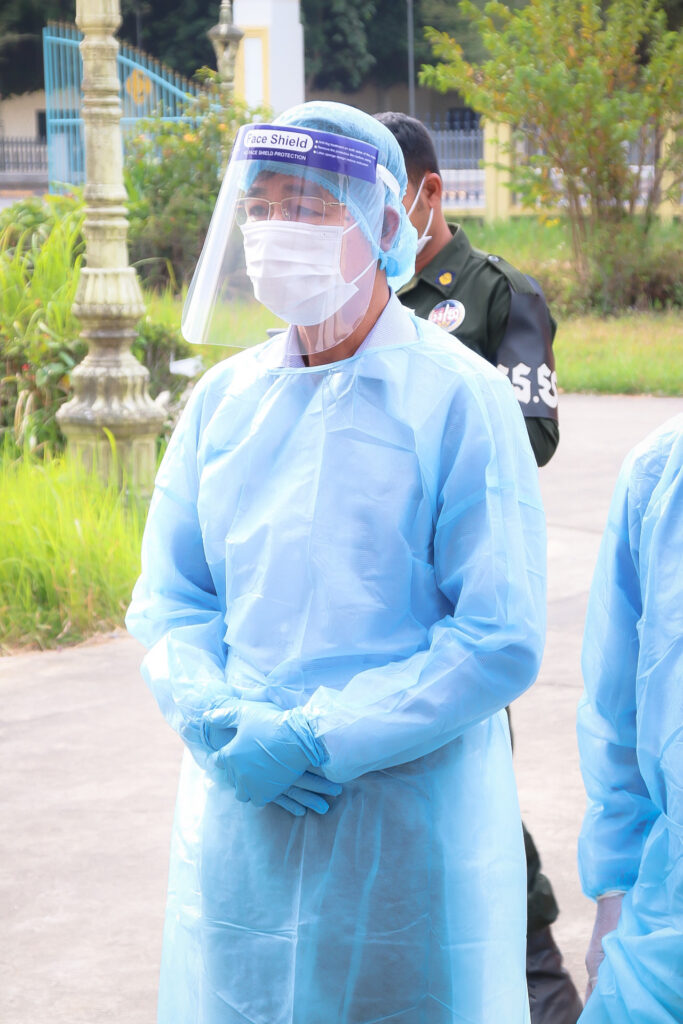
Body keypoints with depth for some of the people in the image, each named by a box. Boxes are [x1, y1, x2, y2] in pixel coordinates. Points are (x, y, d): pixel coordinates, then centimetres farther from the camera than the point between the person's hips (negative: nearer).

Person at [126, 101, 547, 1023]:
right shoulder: (225, 397, 7)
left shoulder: (458, 399, -9)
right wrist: (221, 724, -10)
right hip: (238, 815, 4)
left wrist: (319, 741, -17)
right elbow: (167, 600, 10)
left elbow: (502, 643, -13)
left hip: (410, 825, -4)